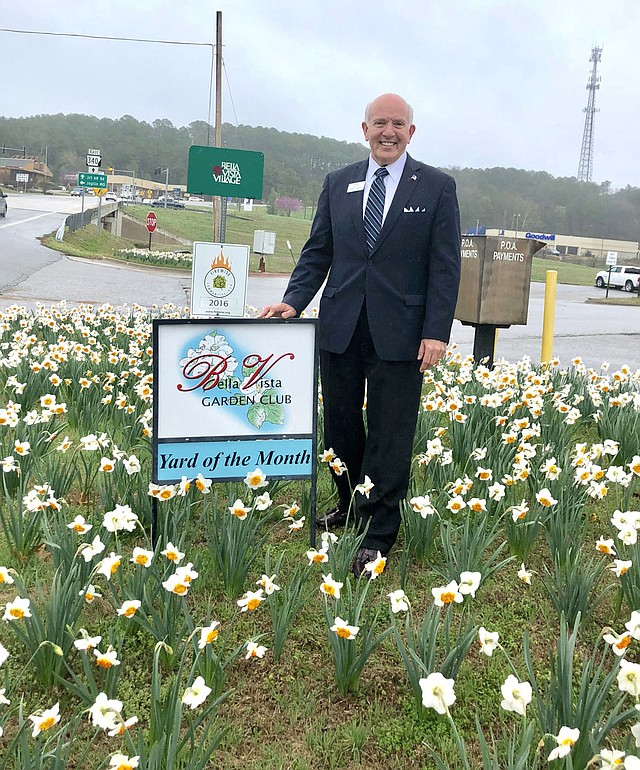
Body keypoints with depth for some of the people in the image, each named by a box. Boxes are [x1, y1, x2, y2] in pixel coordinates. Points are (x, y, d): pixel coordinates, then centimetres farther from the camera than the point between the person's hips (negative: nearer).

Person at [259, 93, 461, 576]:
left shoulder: (437, 187, 2)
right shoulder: (338, 184, 11)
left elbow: (445, 266, -2)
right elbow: (317, 253, 11)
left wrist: (437, 332, -10)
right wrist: (293, 302, -4)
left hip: (399, 333, -3)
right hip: (341, 328, 4)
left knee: (389, 433, 1)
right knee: (340, 426, 13)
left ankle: (378, 535, 11)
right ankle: (350, 505, 34)